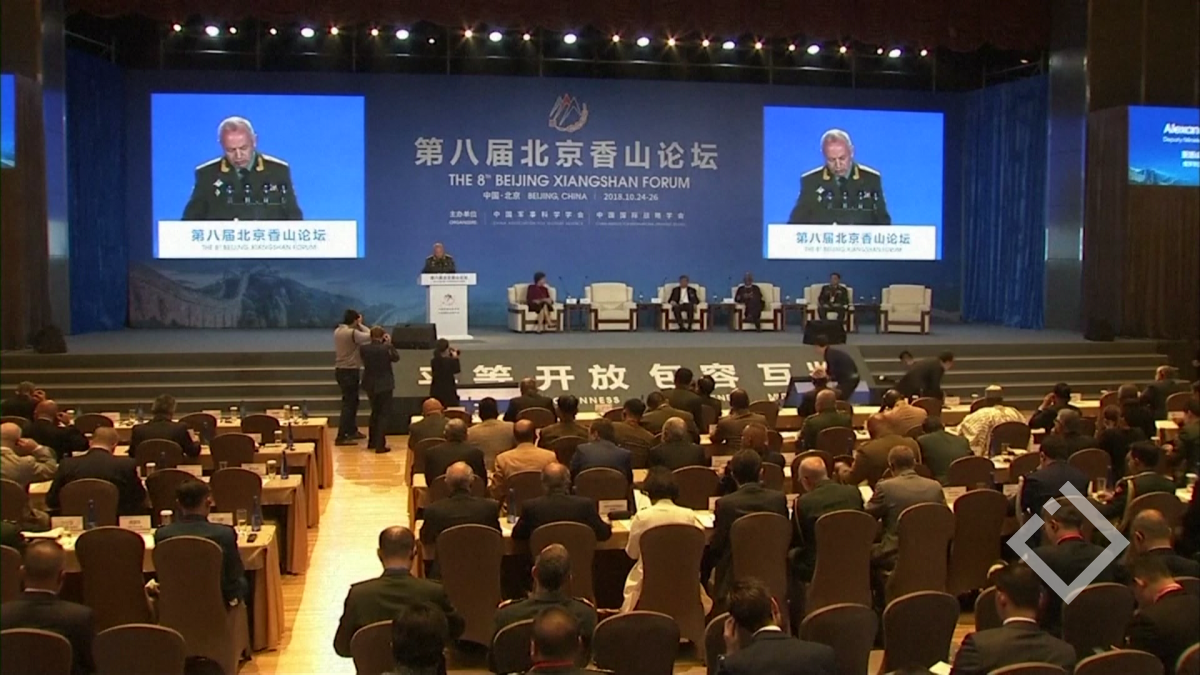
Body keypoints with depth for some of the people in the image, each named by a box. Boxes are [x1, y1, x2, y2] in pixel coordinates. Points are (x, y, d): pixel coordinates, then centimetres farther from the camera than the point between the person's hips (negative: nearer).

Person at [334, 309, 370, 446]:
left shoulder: (338, 331, 8)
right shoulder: (352, 333, -20)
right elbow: (369, 336, -15)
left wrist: (358, 326, 7)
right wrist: (360, 325, -5)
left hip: (340, 370, 9)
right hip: (349, 371, -9)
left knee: (352, 401, 21)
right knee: (348, 403, -6)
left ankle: (352, 431, 32)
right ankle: (341, 437, -7)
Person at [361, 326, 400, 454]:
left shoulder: (363, 348, -8)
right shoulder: (386, 348, -19)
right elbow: (396, 358, -1)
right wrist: (389, 344, 2)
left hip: (370, 384, 5)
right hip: (384, 385, -5)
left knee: (375, 411, 23)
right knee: (384, 414, 3)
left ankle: (372, 441, 32)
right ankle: (380, 445, -2)